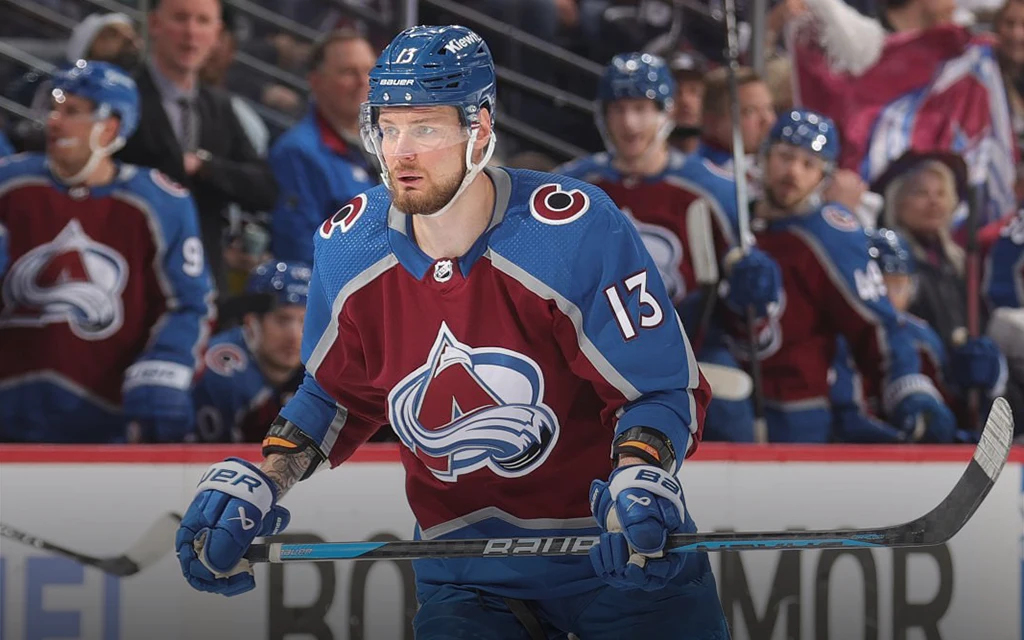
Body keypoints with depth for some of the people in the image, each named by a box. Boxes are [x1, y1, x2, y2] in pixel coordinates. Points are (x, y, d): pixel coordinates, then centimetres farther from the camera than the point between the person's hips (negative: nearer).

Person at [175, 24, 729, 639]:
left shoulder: (576, 231, -19)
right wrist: (262, 480, -2)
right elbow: (335, 394, 12)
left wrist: (639, 476, -32)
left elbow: (664, 389, -14)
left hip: (614, 544, -3)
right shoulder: (348, 248, -5)